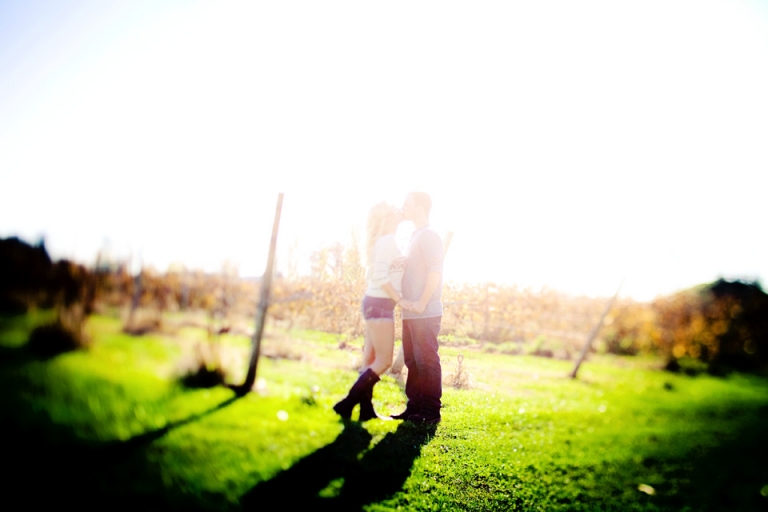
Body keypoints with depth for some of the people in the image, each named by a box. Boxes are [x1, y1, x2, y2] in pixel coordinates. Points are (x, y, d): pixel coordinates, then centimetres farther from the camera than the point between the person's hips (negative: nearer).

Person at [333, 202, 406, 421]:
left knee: (371, 359, 8)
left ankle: (366, 409, 12)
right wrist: (398, 298, -19)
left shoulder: (381, 241, 15)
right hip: (380, 304, -9)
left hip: (375, 302, 9)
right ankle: (346, 403, -4)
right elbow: (380, 274, -23)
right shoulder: (388, 240, -13)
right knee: (384, 361, -5)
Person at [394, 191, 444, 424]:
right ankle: (415, 408, 21)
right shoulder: (417, 236, 19)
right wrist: (404, 301, 8)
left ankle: (431, 413, 5)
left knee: (426, 361, -3)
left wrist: (422, 303, -18)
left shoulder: (429, 235, -8)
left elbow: (435, 271, -18)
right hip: (412, 313, 9)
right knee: (412, 361, 12)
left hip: (425, 314, -9)